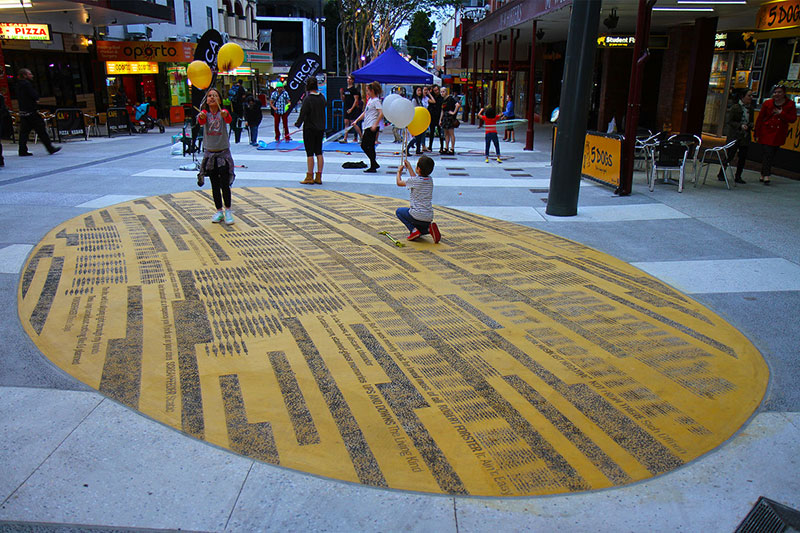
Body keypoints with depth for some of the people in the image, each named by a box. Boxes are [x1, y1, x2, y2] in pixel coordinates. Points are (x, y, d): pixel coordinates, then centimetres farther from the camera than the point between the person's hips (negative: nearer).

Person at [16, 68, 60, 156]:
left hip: (22, 112, 9)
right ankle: (50, 148, -4)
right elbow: (35, 96, -16)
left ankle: (22, 151, 9)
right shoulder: (26, 84, -11)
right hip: (30, 112, -9)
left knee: (24, 131, 8)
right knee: (41, 130, -5)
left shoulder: (19, 84, 16)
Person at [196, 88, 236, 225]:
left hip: (223, 153, -2)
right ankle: (219, 212, 19)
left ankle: (228, 211, 12)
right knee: (215, 185, 9)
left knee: (225, 184, -3)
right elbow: (201, 121, -22)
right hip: (209, 153, 2)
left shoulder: (223, 112, -4)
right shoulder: (205, 113, 0)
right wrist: (201, 117, -44)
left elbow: (229, 120, -26)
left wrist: (225, 115, -48)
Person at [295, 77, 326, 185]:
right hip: (321, 128, 6)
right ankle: (318, 177, 10)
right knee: (319, 152, 9)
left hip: (309, 128, -6)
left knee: (310, 153, -1)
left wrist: (298, 124, -5)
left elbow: (303, 113, -15)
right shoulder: (322, 97, 4)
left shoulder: (308, 99, -14)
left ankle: (310, 177, 2)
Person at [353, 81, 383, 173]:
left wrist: (375, 124, -24)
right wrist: (356, 120, 19)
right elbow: (365, 113, 24)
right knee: (370, 147, 10)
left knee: (364, 145, -8)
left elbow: (381, 113, -21)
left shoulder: (376, 101, -11)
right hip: (368, 127, 9)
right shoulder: (370, 100, 17)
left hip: (372, 127, -9)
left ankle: (373, 166, -4)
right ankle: (374, 165, 16)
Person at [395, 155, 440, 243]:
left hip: (417, 216, -6)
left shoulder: (413, 181, -13)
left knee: (399, 211, 20)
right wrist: (409, 167, 38)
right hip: (429, 217, 6)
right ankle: (429, 228, 0)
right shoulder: (430, 180, 6)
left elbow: (399, 183, 6)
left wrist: (399, 172, 24)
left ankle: (413, 230, 0)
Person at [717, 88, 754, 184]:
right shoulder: (735, 108, -8)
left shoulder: (750, 108, 9)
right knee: (730, 156, -3)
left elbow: (751, 121, 19)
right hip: (734, 136, -5)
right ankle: (721, 174, 11)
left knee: (743, 157, 4)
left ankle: (738, 177, 13)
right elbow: (730, 121, -8)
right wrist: (740, 126, -19)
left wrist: (750, 125, -3)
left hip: (745, 137, 6)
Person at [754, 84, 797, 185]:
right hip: (766, 133, -2)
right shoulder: (767, 103, -1)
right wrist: (757, 134, 1)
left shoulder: (790, 104, 2)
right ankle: (766, 175, -12)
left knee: (771, 155, 8)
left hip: (779, 134, 2)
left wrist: (781, 113, -15)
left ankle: (763, 175, 17)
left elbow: (793, 119, -3)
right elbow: (759, 119, 2)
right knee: (767, 153, -10)